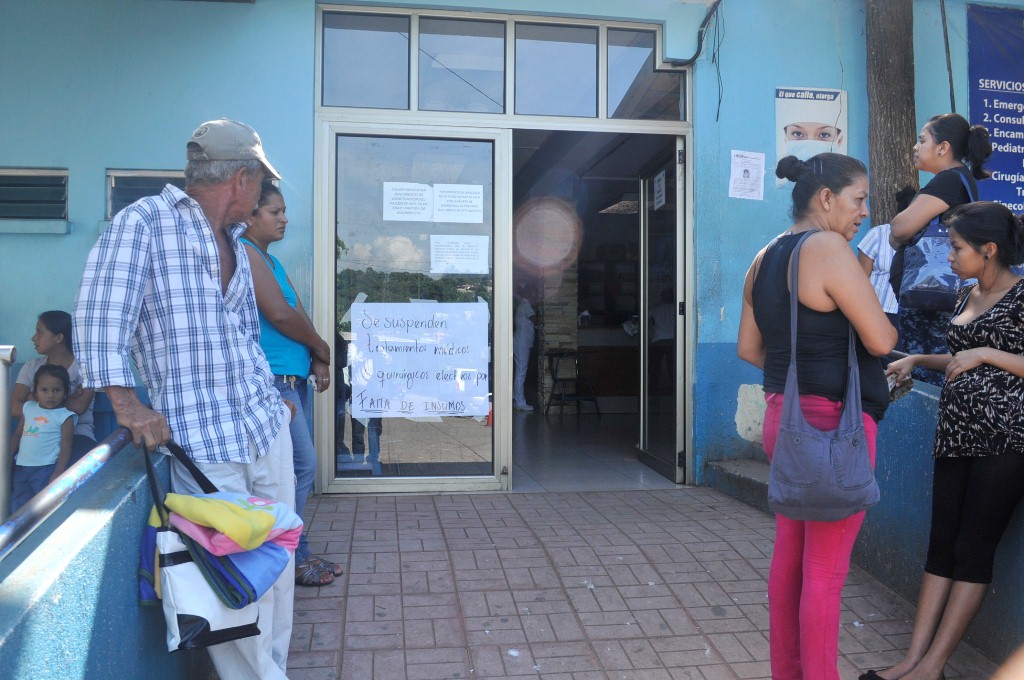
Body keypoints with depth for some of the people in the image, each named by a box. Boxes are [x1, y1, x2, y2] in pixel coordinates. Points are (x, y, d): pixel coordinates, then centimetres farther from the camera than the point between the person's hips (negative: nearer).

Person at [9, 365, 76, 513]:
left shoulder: (65, 417, -6)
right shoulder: (28, 408, 9)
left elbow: (66, 449, -9)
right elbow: (18, 435, 16)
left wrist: (58, 475, -16)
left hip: (46, 469, -5)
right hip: (21, 468, 5)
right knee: (18, 505, 6)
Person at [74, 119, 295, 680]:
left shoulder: (234, 245, 17)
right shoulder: (143, 222, -6)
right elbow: (99, 320, -13)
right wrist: (128, 407, -16)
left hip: (267, 427, 7)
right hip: (203, 440, -7)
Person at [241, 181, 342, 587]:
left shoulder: (269, 260, 20)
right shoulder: (245, 253, -10)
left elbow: (298, 311, 14)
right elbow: (279, 314, -17)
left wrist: (316, 361, 1)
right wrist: (322, 348, -3)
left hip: (291, 378, 10)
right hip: (271, 379, -10)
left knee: (293, 467, 12)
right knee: (303, 466, -7)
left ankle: (292, 552, 21)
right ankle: (293, 557, 5)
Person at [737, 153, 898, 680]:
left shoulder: (765, 258, 11)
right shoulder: (827, 247, -15)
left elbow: (749, 348, 15)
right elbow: (881, 341, -15)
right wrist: (883, 321, 6)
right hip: (834, 423, -9)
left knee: (789, 555, 17)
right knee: (826, 571, 1)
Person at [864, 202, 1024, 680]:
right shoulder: (965, 298, 15)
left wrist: (985, 354, -13)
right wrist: (918, 359, 15)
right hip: (957, 434, 7)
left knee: (973, 548, -3)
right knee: (941, 545, 4)